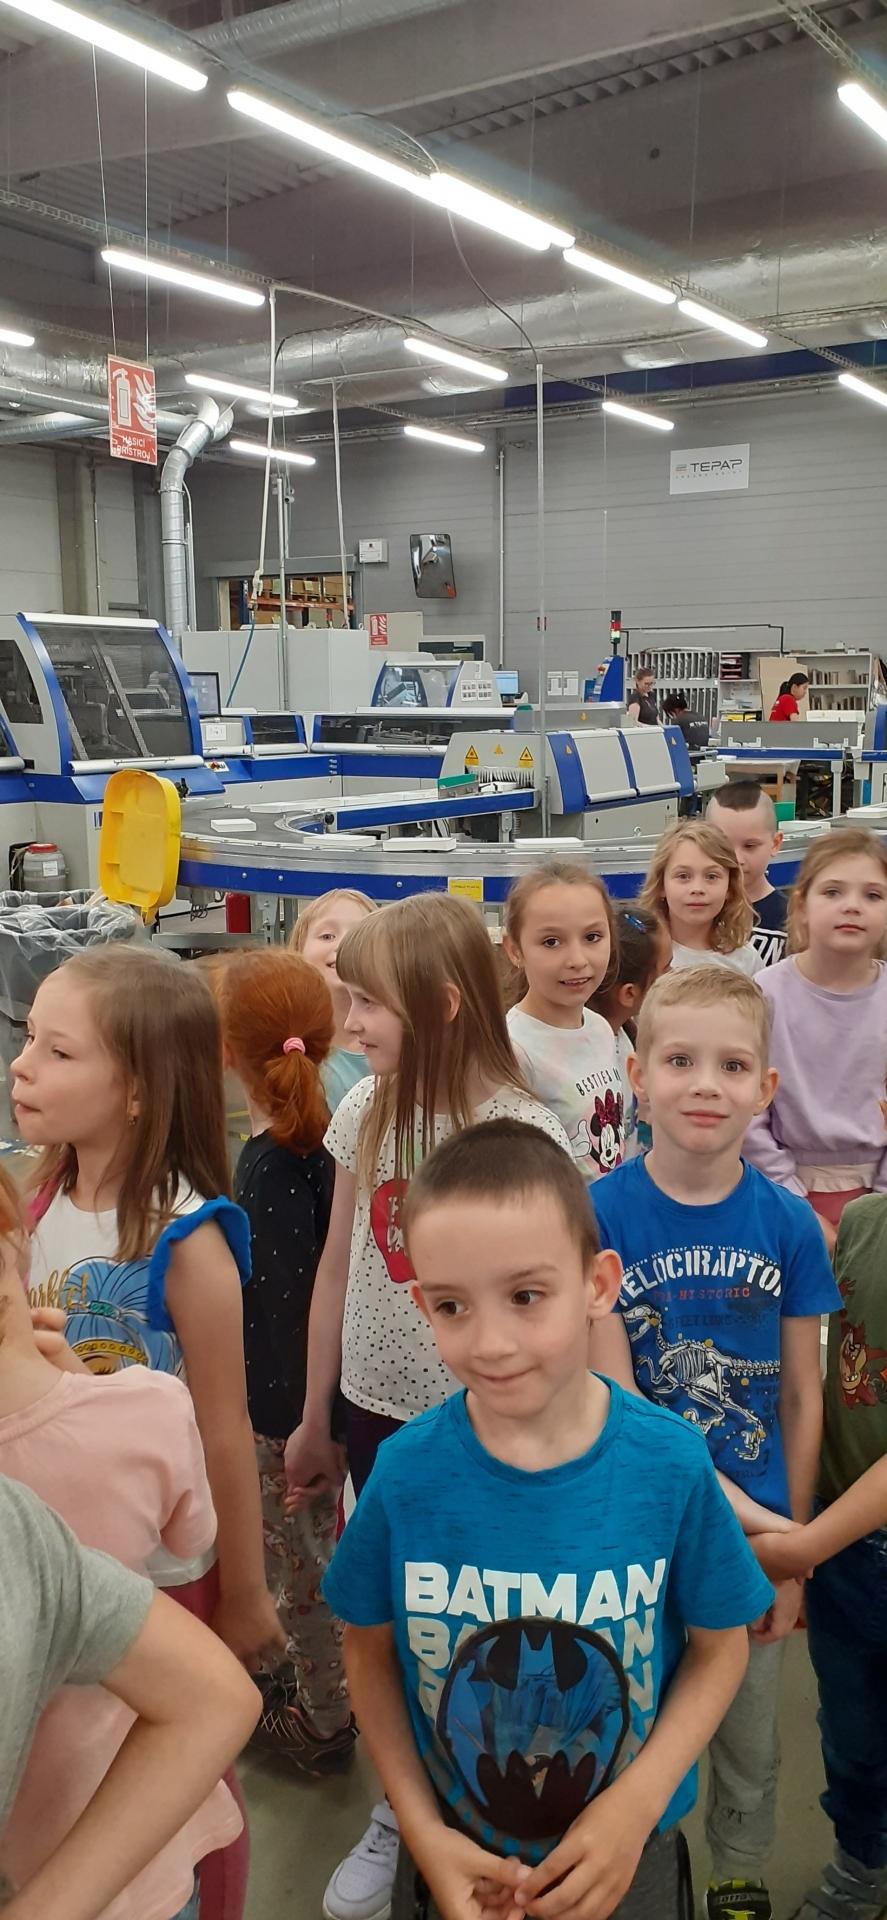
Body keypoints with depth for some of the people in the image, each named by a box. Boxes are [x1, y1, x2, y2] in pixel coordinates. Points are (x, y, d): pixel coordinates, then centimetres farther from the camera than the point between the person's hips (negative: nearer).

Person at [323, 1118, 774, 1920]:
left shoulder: (671, 1463, -20)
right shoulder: (406, 1470, -19)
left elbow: (720, 1644, -7)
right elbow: (370, 1648, -5)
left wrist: (637, 1804, -15)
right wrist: (423, 1830, -11)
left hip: (625, 1855, 0)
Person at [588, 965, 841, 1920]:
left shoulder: (789, 1225, -9)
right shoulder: (600, 1214, -16)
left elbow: (802, 1400, -2)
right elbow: (613, 1397, -16)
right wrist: (737, 1512, -20)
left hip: (758, 1529, 2)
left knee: (750, 1737, 20)